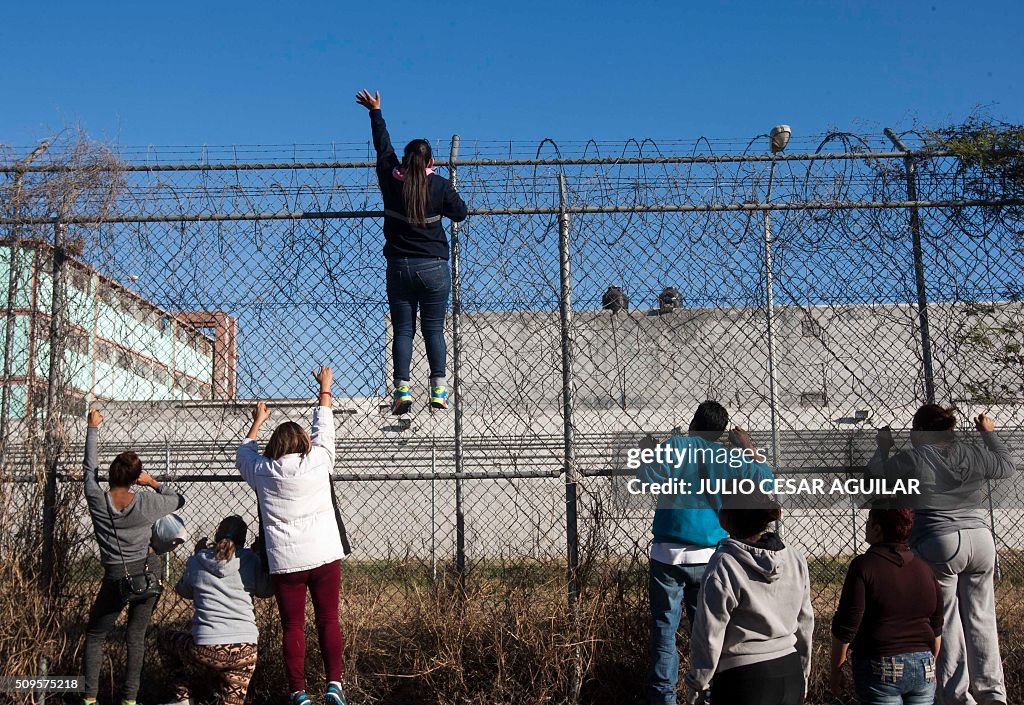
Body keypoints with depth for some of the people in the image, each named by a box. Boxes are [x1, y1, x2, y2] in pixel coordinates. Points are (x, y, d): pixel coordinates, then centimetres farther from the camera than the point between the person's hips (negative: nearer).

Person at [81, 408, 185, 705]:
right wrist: (153, 482, 12)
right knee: (136, 636, 7)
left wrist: (93, 428, 18)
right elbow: (178, 499, 11)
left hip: (116, 577, 0)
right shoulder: (146, 502, -8)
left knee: (95, 635, 15)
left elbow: (90, 467, 10)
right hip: (148, 572, 1)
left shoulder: (96, 499, -8)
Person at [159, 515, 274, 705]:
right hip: (245, 651, 1)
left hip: (206, 652, -1)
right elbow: (266, 590, 17)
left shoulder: (198, 561, 6)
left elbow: (184, 591, 24)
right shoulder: (250, 560, 4)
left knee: (166, 639, 29)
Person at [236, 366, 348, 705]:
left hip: (285, 562, 1)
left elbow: (243, 453, 26)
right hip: (325, 555, 0)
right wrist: (325, 387, 30)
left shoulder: (262, 471, 3)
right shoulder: (317, 461, 0)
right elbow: (323, 428, 17)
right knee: (328, 620, 8)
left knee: (293, 627, 7)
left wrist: (258, 421, 39)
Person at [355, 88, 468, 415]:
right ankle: (438, 390, 0)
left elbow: (383, 147, 14)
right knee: (434, 329, 4)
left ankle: (402, 391, -2)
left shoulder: (390, 180, -1)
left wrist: (375, 111, 28)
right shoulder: (440, 186, -7)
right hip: (434, 268, -1)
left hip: (399, 267, 1)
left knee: (402, 330, 4)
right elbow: (460, 213, 3)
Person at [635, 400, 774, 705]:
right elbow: (766, 479, 11)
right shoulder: (728, 458, 4)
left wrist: (646, 452, 1)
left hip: (669, 556, -3)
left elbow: (646, 480, -16)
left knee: (664, 629, 3)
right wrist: (748, 447, 19)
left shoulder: (676, 446, -5)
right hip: (709, 557, 3)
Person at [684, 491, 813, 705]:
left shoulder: (723, 565, -16)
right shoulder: (795, 559, 2)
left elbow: (709, 634, -11)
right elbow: (805, 623, 12)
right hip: (790, 674, 6)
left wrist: (696, 685, 1)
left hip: (743, 680, -6)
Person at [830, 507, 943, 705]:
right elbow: (936, 627, 15)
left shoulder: (864, 566, -12)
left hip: (880, 668, -6)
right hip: (923, 667, 6)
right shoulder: (923, 568, 7)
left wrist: (836, 671, -4)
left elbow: (845, 628, -13)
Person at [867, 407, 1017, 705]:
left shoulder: (911, 459, -5)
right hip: (981, 540, 4)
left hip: (938, 546, -4)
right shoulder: (974, 454, 6)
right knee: (981, 619, 13)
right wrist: (989, 433, 39)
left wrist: (883, 446, 20)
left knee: (946, 624, 4)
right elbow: (1008, 463, 25)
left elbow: (873, 476, 6)